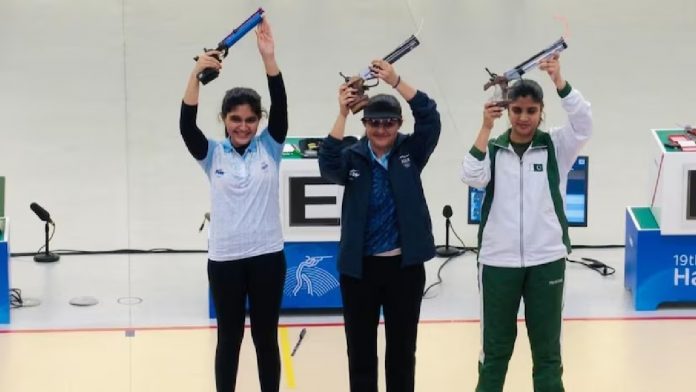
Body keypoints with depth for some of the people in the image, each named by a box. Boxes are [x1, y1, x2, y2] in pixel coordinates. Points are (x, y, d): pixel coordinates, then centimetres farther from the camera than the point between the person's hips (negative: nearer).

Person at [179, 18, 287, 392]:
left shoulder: (269, 148, 2)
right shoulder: (213, 155, 0)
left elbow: (280, 109, -12)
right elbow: (187, 125, -15)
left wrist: (269, 59, -25)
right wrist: (196, 73, -29)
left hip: (267, 256, 1)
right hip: (224, 259, 0)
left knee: (266, 337, 10)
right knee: (229, 338, 10)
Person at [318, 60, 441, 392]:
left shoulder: (411, 151, 0)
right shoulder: (353, 156, -1)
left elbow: (430, 117, -13)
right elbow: (327, 165, -21)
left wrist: (395, 81, -21)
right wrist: (342, 113, -25)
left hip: (404, 265, 0)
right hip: (360, 267, 0)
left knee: (402, 348, 10)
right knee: (360, 349, 7)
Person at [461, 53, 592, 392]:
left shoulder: (555, 147, 1)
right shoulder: (492, 149, 2)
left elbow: (583, 123, -15)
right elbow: (471, 177, -15)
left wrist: (559, 81, -29)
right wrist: (486, 127, -22)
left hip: (547, 261, 0)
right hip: (498, 261, 0)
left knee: (548, 348, 9)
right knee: (495, 346, 10)